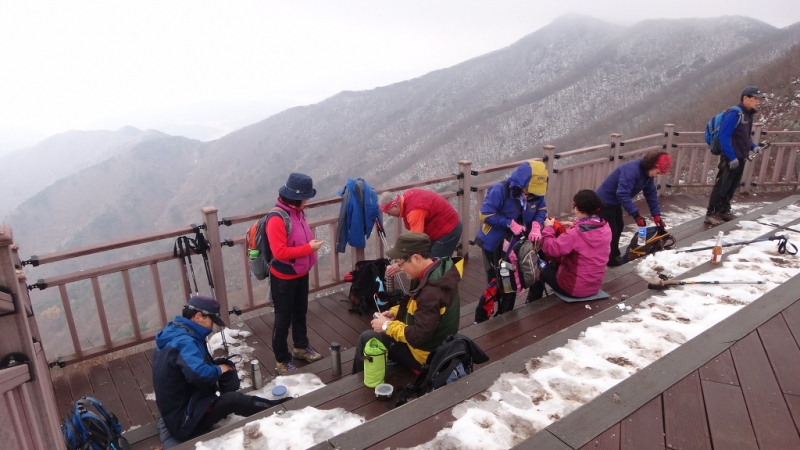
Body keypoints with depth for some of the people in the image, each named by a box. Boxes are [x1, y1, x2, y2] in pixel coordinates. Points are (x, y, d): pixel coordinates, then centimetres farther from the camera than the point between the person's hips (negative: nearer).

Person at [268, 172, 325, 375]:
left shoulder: (297, 212, 1)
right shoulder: (277, 219, -26)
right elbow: (280, 252, -30)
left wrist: (312, 243, 3)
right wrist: (309, 248, -26)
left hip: (301, 274, 9)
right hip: (284, 278, -8)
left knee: (300, 314, 24)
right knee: (283, 320, 7)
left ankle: (301, 348, 43)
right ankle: (282, 361, 22)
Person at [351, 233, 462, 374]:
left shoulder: (432, 292, -36)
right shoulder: (439, 270, -6)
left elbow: (417, 337, -32)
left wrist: (387, 325, -19)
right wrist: (395, 312, 2)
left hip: (426, 353, -9)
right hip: (433, 340, 9)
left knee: (366, 339, 6)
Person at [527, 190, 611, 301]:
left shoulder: (574, 234, -29)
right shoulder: (606, 228, -6)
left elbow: (550, 249, -23)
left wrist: (548, 228, -10)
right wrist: (575, 226, 9)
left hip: (574, 288, -7)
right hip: (595, 286, 7)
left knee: (542, 270, 21)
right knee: (555, 266, 32)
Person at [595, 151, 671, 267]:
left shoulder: (647, 173, -1)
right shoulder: (631, 170, -32)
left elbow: (651, 194, 4)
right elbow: (623, 194, -41)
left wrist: (656, 215, -2)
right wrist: (636, 214, -42)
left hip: (615, 202, 10)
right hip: (604, 202, -10)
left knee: (619, 226, 21)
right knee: (611, 231, -3)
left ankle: (614, 254, 39)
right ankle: (609, 259, 14)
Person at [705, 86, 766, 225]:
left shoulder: (748, 114, 11)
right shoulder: (734, 114, -17)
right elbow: (724, 137, -21)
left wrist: (753, 147, 7)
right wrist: (732, 157, -22)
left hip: (740, 158, 9)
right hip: (730, 159, -9)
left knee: (733, 186, 14)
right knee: (722, 186, -5)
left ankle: (724, 210, 25)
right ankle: (711, 213, 2)